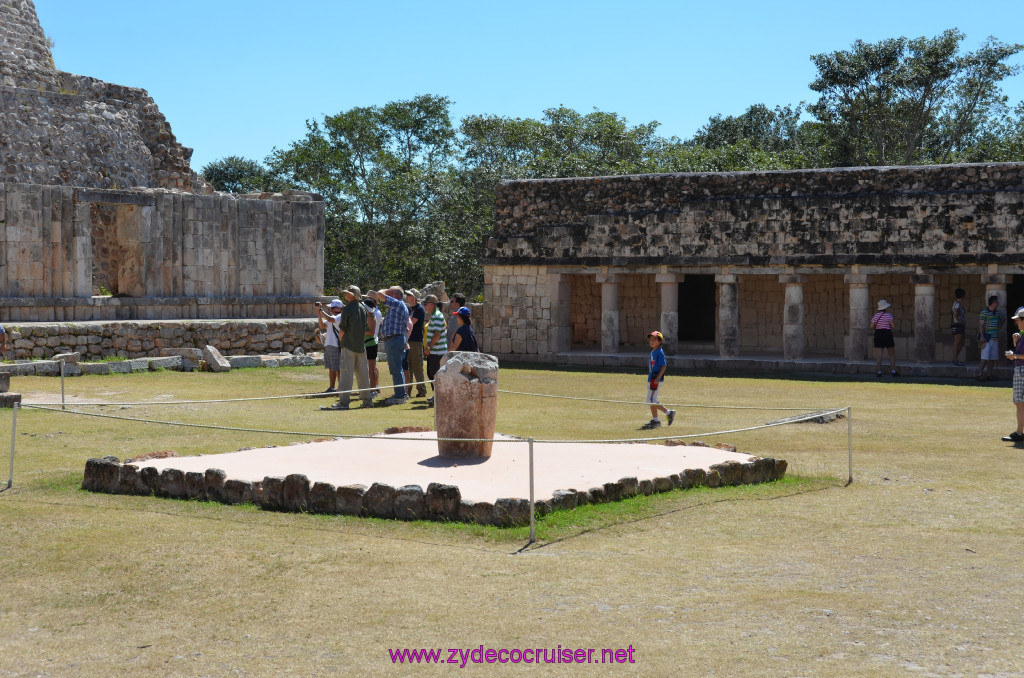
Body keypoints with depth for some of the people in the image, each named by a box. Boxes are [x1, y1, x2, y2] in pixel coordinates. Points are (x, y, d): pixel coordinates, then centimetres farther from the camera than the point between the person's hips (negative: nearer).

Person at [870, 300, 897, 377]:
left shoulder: (876, 315, 1)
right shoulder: (888, 315, -6)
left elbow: (871, 326, -3)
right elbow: (893, 325, -11)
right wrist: (894, 321, 11)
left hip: (878, 334, 2)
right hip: (887, 334, -2)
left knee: (878, 355, 0)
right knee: (892, 354, 11)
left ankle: (879, 372, -7)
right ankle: (893, 372, 7)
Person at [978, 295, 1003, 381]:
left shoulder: (997, 313, 14)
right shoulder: (984, 313, -8)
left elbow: (1001, 319, 36)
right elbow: (981, 325, -13)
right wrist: (981, 337, -20)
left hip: (995, 338, 8)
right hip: (986, 338, -8)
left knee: (992, 358, 7)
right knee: (985, 358, -13)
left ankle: (989, 374, 13)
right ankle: (980, 374, -10)